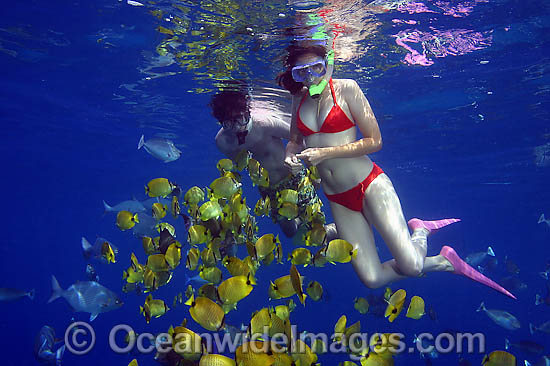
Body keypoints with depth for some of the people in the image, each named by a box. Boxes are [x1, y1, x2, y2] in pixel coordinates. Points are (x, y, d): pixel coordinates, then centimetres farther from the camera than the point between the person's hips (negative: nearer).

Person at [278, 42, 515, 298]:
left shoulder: (346, 88, -8)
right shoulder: (299, 99, 6)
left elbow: (374, 141, -12)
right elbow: (295, 141, 17)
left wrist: (325, 153, -18)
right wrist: (290, 157, -7)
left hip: (368, 183, -5)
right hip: (337, 199, 5)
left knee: (411, 266, -16)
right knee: (372, 279, 0)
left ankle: (420, 231, 22)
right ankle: (443, 262, 25)